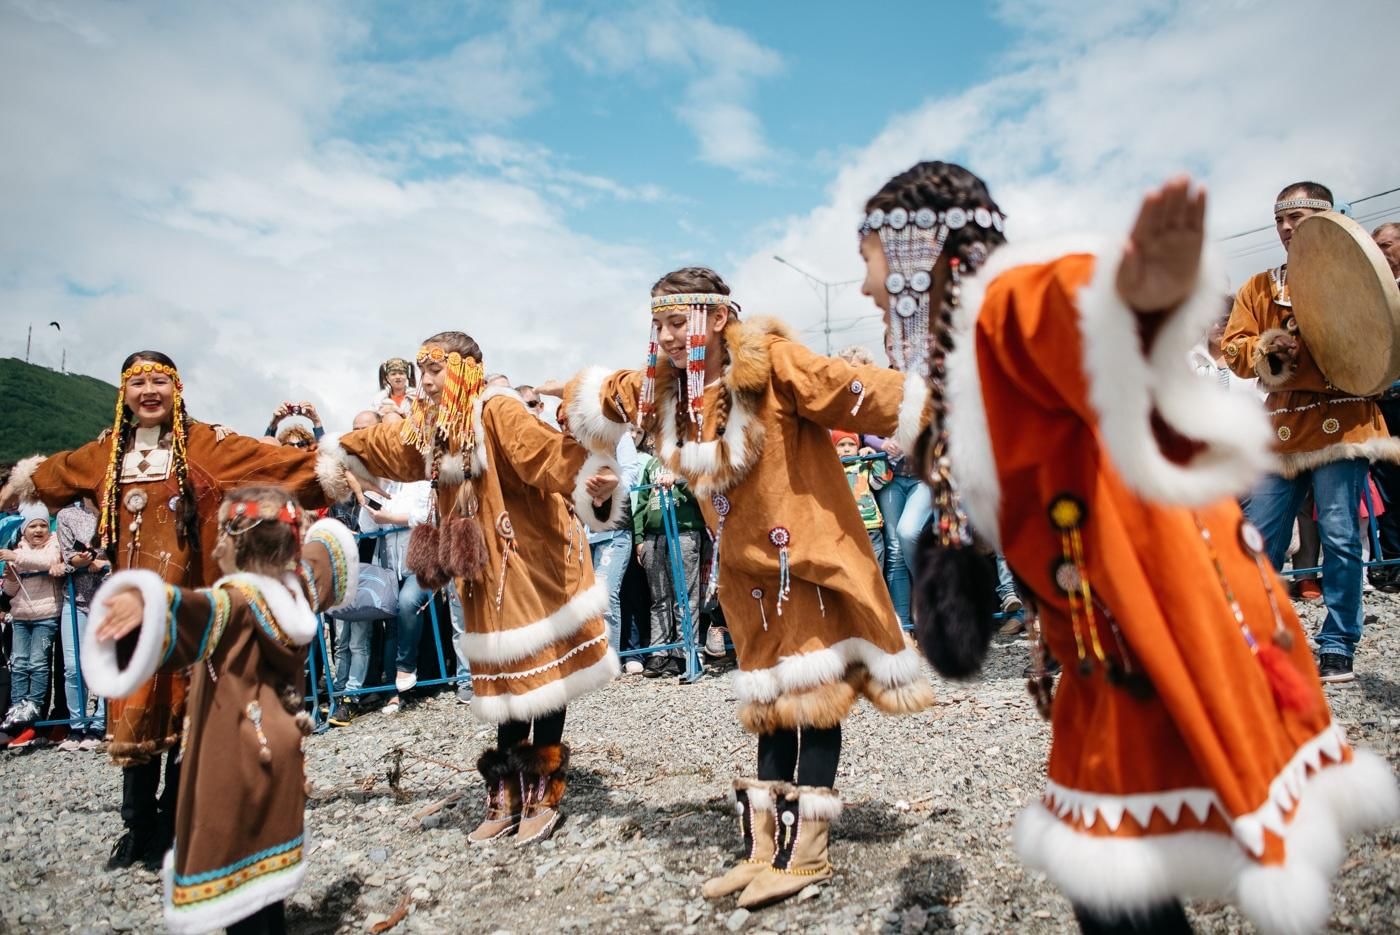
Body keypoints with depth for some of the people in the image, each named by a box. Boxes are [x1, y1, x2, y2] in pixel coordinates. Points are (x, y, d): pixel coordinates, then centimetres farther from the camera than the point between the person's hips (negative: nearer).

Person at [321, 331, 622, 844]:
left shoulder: (498, 411, -16)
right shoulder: (430, 427, 10)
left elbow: (545, 449, -34)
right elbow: (383, 445, 31)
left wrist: (590, 481, -52)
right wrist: (339, 451, 46)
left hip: (531, 560, -7)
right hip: (485, 569, 8)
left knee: (542, 672, 0)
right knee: (504, 678, 12)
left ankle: (544, 795, 11)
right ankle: (509, 798, 21)